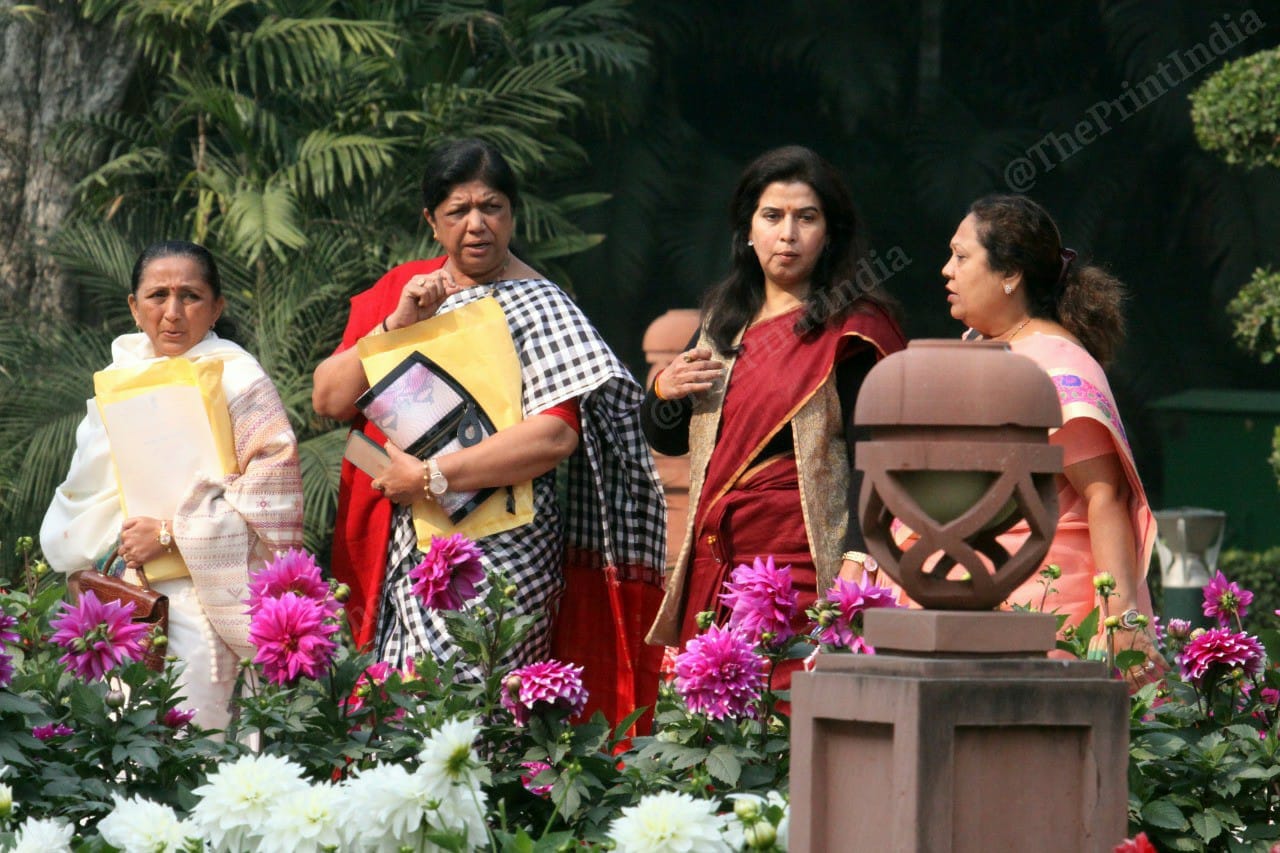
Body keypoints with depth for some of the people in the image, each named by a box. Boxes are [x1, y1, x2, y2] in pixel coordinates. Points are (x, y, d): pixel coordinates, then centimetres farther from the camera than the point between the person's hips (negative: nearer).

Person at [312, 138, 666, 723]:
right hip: (399, 550, 5)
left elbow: (557, 433, -16)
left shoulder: (536, 306, -2)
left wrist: (429, 477, -16)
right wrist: (398, 325, -7)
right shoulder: (398, 292, 15)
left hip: (498, 550, -5)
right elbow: (328, 399, 7)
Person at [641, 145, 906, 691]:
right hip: (714, 559, 6)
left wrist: (857, 558, -23)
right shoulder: (725, 321, 19)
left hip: (802, 560, -6)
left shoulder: (850, 327, -2)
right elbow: (667, 440, 27)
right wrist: (665, 390, 5)